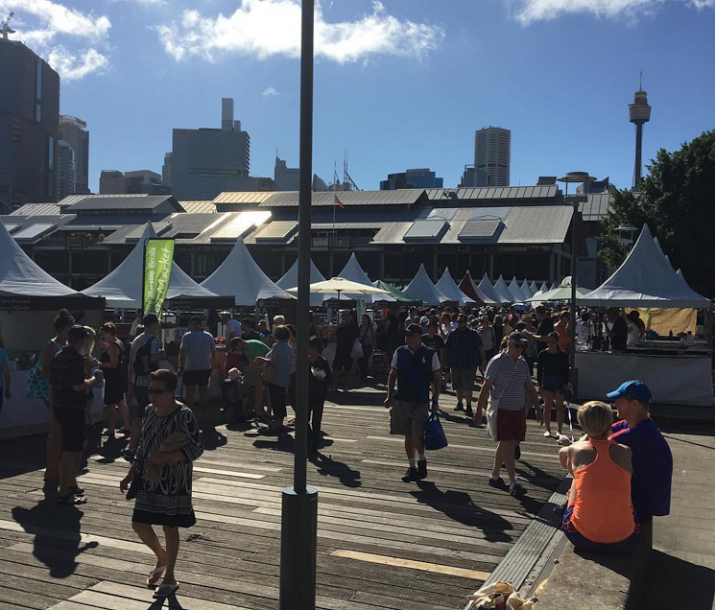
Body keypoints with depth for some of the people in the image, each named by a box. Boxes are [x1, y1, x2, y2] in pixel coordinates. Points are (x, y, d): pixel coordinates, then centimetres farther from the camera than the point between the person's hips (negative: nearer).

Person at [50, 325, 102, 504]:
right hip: (73, 409, -10)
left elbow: (53, 382, 18)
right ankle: (64, 494, -1)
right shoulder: (76, 357, -16)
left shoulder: (58, 356, 13)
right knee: (70, 451, -5)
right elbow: (78, 385, -24)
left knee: (78, 446, 22)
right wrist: (94, 380, -7)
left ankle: (71, 484, 31)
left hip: (60, 407, 10)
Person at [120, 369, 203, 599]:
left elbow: (196, 449, -16)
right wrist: (131, 474, 12)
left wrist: (166, 458, -27)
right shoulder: (150, 411, 5)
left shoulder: (184, 415, -17)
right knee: (139, 524, 9)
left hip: (173, 481, -6)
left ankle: (169, 578, 21)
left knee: (170, 527, 4)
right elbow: (143, 445, 14)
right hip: (149, 478, 7)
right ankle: (162, 557, 36)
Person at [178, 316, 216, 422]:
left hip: (190, 369, -4)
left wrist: (181, 367, -15)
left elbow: (182, 353, -18)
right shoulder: (209, 336, 3)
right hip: (205, 369, 4)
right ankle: (204, 413, 22)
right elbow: (213, 352, 9)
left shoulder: (187, 336, -10)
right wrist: (211, 364, 22)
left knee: (190, 393, 1)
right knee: (203, 391, 15)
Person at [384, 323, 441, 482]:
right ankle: (412, 467, 21)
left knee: (417, 434, -12)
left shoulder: (430, 354, -5)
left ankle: (421, 461, 15)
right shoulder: (400, 352, 2)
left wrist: (435, 401, -3)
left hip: (421, 402, -3)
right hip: (401, 400, 3)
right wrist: (389, 396, 6)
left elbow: (437, 378, 0)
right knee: (408, 435, 9)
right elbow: (392, 375, 10)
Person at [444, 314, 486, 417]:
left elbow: (480, 347, -4)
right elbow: (446, 348, 12)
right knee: (458, 385, 12)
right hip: (455, 364, 4)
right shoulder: (452, 334, 8)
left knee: (468, 386, -6)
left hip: (469, 365, -4)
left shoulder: (473, 334, 0)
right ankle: (459, 403, 27)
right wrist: (446, 360, 10)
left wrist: (483, 359, -11)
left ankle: (469, 406, -1)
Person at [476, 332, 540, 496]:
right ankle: (513, 483, -9)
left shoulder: (523, 363, 11)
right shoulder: (497, 362, -9)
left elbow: (529, 387, 18)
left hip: (518, 409, 6)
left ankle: (495, 475, 26)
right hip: (501, 409, -6)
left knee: (506, 444, 12)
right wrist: (479, 410, -11)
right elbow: (486, 387, -9)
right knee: (507, 444, -8)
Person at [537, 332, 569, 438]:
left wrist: (565, 383, -7)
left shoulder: (563, 355, -2)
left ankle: (559, 430, 12)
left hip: (560, 382, 0)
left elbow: (566, 371, 0)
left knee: (560, 407, 3)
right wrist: (540, 384, -3)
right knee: (547, 406, 3)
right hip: (547, 382, 0)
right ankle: (548, 429, 13)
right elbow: (539, 370, 1)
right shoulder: (542, 355, -2)